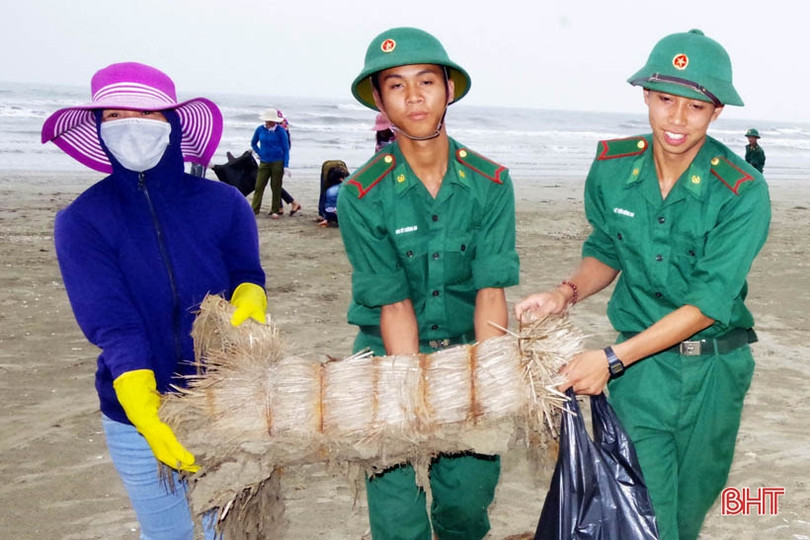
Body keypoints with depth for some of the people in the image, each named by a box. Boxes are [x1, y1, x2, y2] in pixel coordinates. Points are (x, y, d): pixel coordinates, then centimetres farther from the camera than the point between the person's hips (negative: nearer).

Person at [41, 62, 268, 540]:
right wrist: (146, 411, -32)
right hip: (138, 415, 0)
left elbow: (248, 275, -3)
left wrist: (249, 300, -28)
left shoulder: (224, 203, -7)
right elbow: (110, 323, -19)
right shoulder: (81, 221, -10)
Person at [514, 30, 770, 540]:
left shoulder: (743, 191, -17)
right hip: (640, 366, 1)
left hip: (716, 368, 0)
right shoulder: (612, 167, -7)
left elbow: (710, 301, -20)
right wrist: (567, 293, -13)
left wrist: (612, 359, -25)